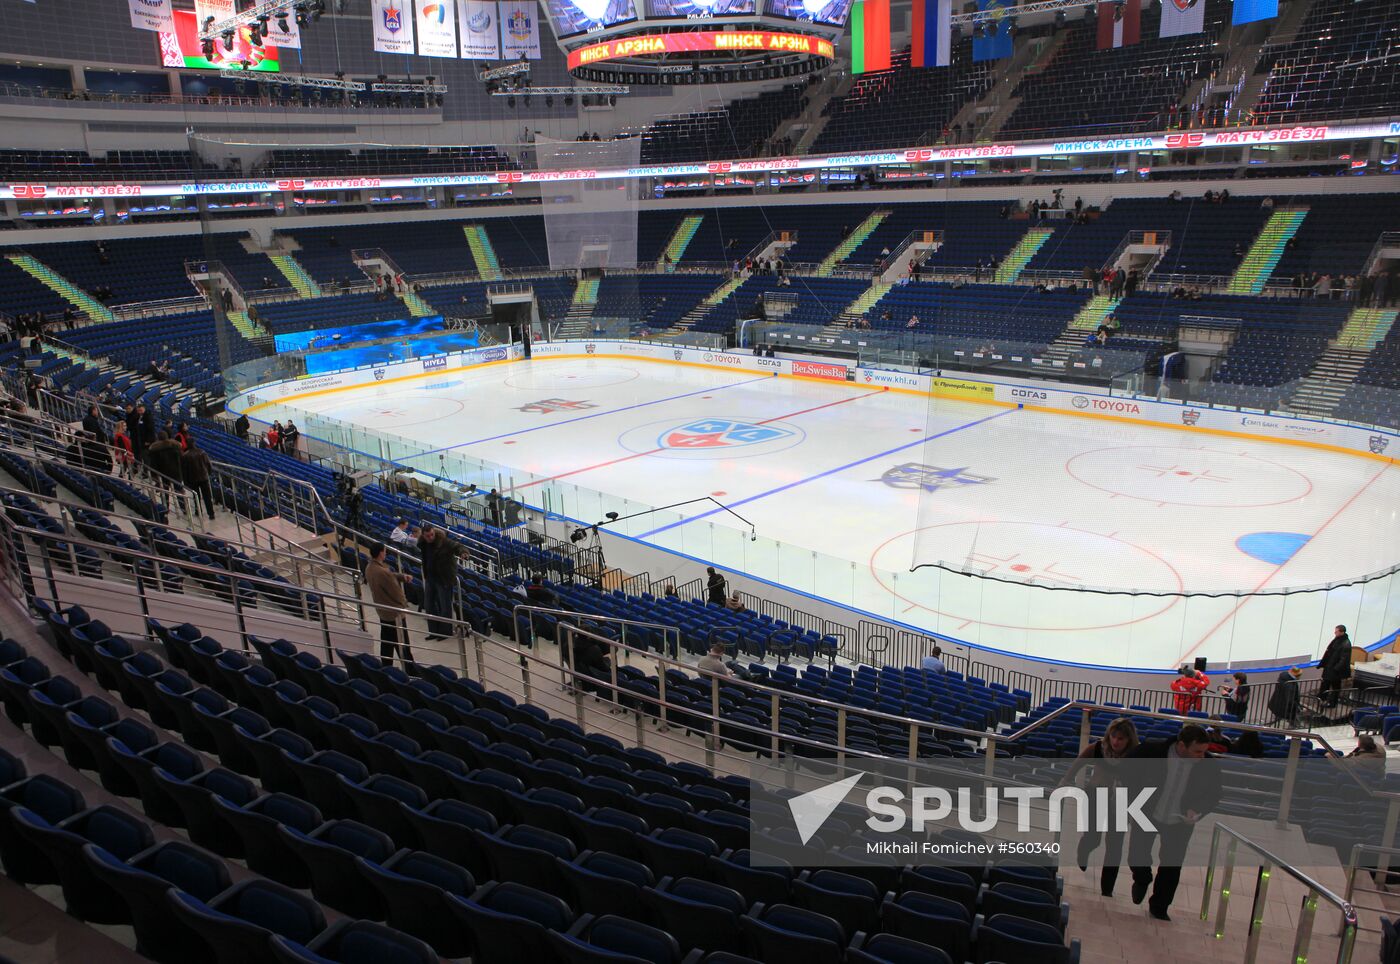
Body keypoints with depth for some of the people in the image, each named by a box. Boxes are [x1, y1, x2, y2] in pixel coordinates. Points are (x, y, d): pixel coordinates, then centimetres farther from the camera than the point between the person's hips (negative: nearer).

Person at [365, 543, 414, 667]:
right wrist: (404, 603, -2)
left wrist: (402, 576, -9)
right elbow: (396, 592, -20)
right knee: (402, 645, 2)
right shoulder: (382, 572, -30)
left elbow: (390, 575, 10)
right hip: (395, 613, -9)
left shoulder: (369, 568, -1)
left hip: (382, 611, 9)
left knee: (386, 643, 20)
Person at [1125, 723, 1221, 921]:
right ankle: (1142, 880, 40)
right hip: (1147, 815, -1)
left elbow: (1214, 795, -2)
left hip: (1180, 823, 1)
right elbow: (1127, 769, -7)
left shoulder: (1208, 766, -19)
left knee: (1172, 867, 9)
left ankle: (1159, 908, 31)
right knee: (1136, 856, 5)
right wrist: (1136, 799, -12)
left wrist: (1198, 810, -19)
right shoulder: (1151, 751, -25)